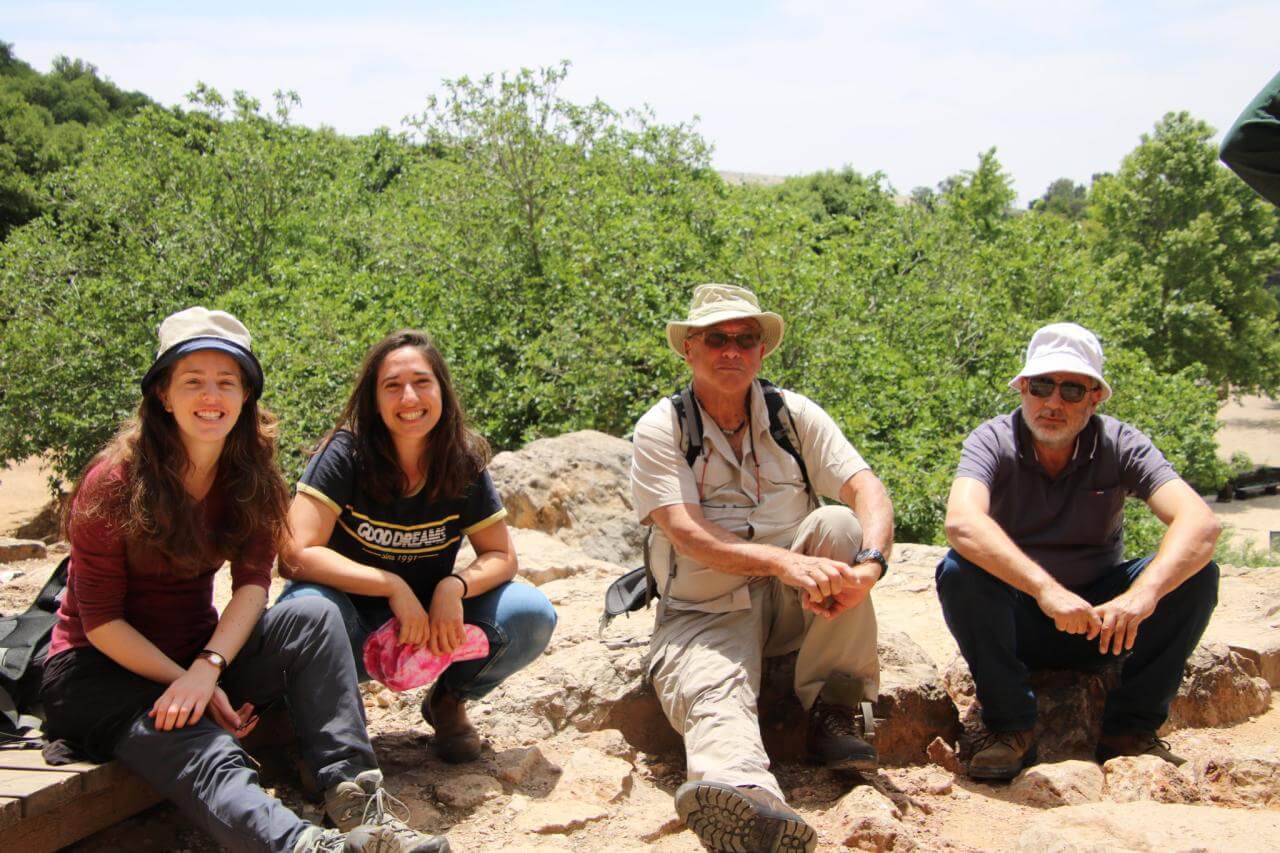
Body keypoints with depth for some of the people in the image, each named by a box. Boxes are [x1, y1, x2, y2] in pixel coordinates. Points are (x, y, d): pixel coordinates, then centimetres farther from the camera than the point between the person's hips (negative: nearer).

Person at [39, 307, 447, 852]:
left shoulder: (251, 474, -1)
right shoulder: (114, 482, -16)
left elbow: (252, 582, -9)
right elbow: (100, 620, -14)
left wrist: (207, 669, -26)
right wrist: (187, 684, -22)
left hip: (197, 651, 5)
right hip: (102, 671, -5)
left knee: (313, 616, -22)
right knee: (206, 755, -36)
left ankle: (354, 797, -34)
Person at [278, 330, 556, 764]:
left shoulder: (464, 463, -8)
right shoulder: (346, 452, -18)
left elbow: (501, 556, -5)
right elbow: (298, 556, -24)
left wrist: (455, 586, -26)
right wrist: (393, 586, -31)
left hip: (433, 624, 3)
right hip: (355, 625, -3)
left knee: (532, 615, -20)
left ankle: (449, 700, 10)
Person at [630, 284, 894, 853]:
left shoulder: (796, 415, 4)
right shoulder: (660, 430, -3)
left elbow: (868, 491, -9)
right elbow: (687, 534, -17)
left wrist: (869, 563, -32)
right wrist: (785, 562, -32)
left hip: (796, 603, 3)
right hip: (706, 610, -3)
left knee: (838, 524, -24)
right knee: (712, 695, -33)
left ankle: (833, 710, -16)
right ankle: (745, 800, -67)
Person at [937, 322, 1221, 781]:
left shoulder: (1119, 445, -10)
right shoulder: (992, 442, -14)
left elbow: (1201, 523, -26)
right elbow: (962, 522, -36)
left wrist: (1142, 594, -44)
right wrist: (1046, 588, -49)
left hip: (1102, 619, 2)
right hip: (1017, 622, -1)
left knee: (1195, 571, -21)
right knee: (959, 570, -31)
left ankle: (1131, 728, -9)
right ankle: (1009, 726, -16)